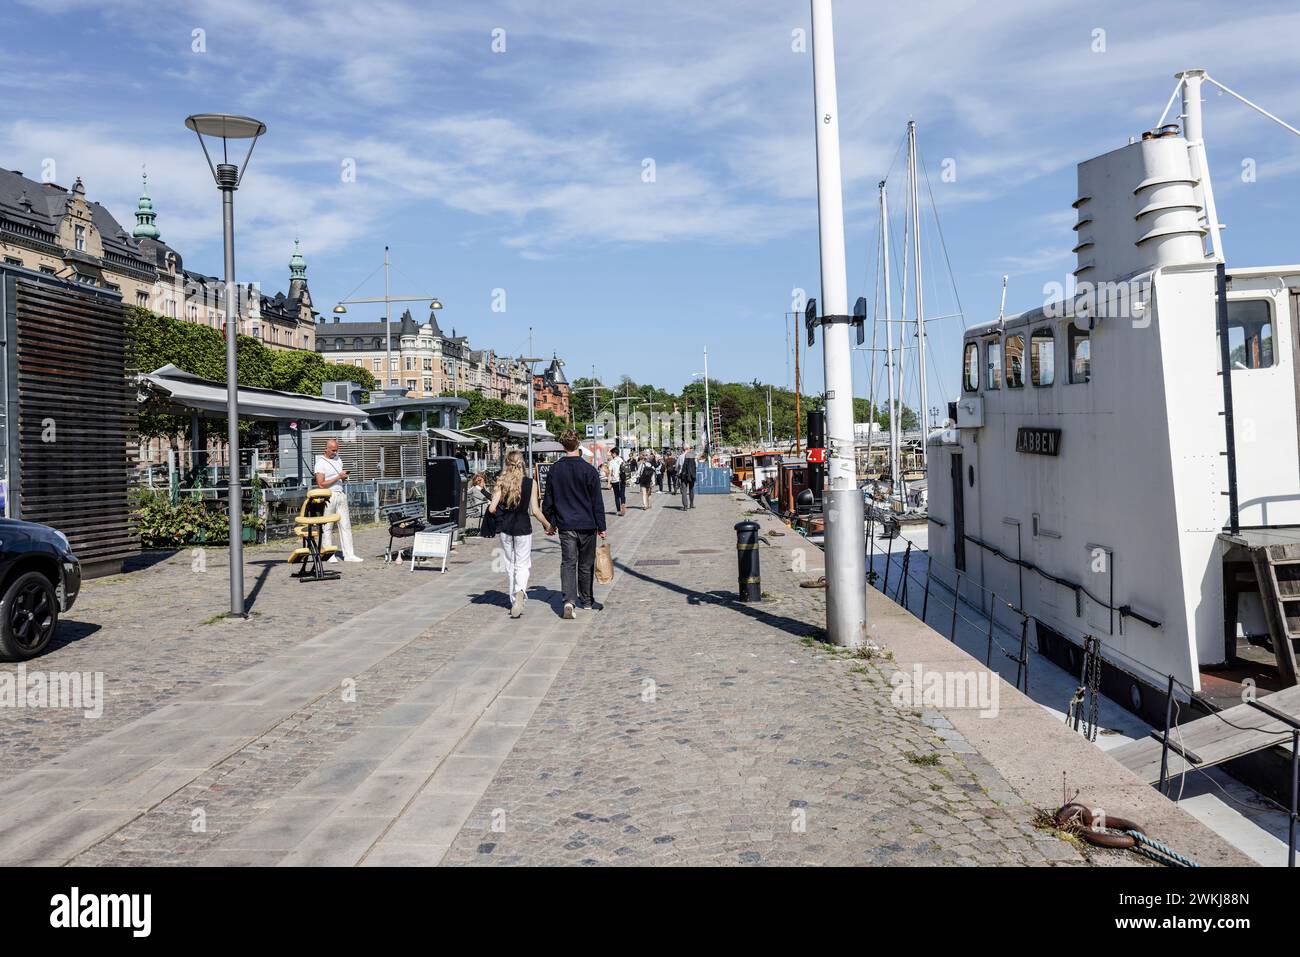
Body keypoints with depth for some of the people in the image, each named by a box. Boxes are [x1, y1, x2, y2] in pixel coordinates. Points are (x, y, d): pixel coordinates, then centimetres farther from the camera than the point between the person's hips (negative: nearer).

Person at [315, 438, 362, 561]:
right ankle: (329, 554, 7)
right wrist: (338, 477, -15)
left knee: (346, 525, 2)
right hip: (328, 496, -6)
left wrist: (344, 477, 3)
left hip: (341, 494, 6)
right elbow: (321, 484, -12)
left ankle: (349, 554, 2)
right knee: (328, 527, 0)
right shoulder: (320, 463, -6)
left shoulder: (338, 460, 16)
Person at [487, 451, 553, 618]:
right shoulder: (530, 483, -5)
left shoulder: (501, 482, -3)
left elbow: (492, 508, -7)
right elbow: (535, 510, -8)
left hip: (504, 528, 2)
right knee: (522, 565, 3)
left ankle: (514, 599, 20)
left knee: (510, 565, 15)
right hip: (523, 527, -2)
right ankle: (520, 592, -25)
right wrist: (548, 525, 5)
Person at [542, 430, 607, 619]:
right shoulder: (589, 470, -8)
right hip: (587, 525, -1)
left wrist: (550, 524, 18)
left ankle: (569, 600, -19)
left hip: (565, 525, 1)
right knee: (586, 564, 12)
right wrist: (601, 527, 0)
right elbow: (597, 502, -6)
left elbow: (548, 501, 8)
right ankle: (586, 600, 26)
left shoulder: (554, 470, 1)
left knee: (568, 563, 0)